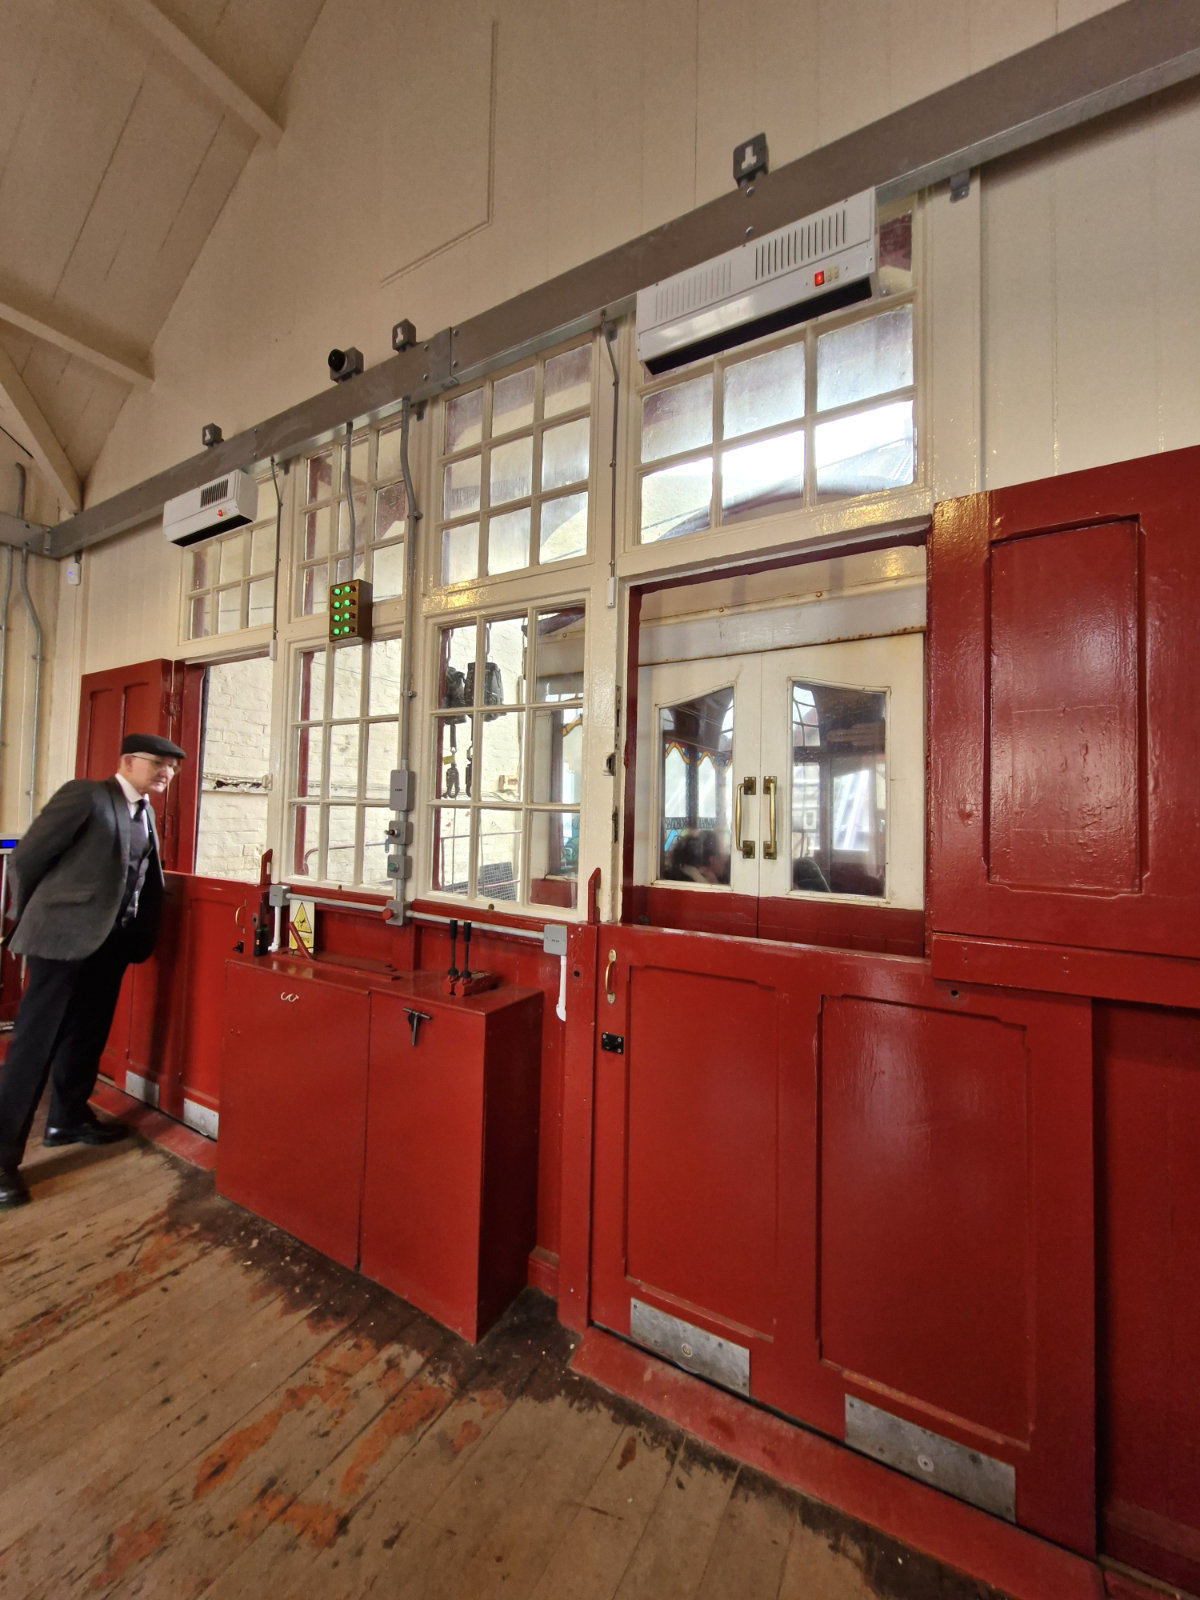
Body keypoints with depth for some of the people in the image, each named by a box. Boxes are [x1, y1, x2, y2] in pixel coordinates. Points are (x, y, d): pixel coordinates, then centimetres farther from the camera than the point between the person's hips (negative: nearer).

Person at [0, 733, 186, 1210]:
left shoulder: (146, 814, 11)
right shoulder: (85, 795, -11)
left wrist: (142, 935, 13)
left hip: (111, 940, 7)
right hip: (64, 935, -7)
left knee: (87, 1033, 19)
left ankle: (68, 1118, 36)